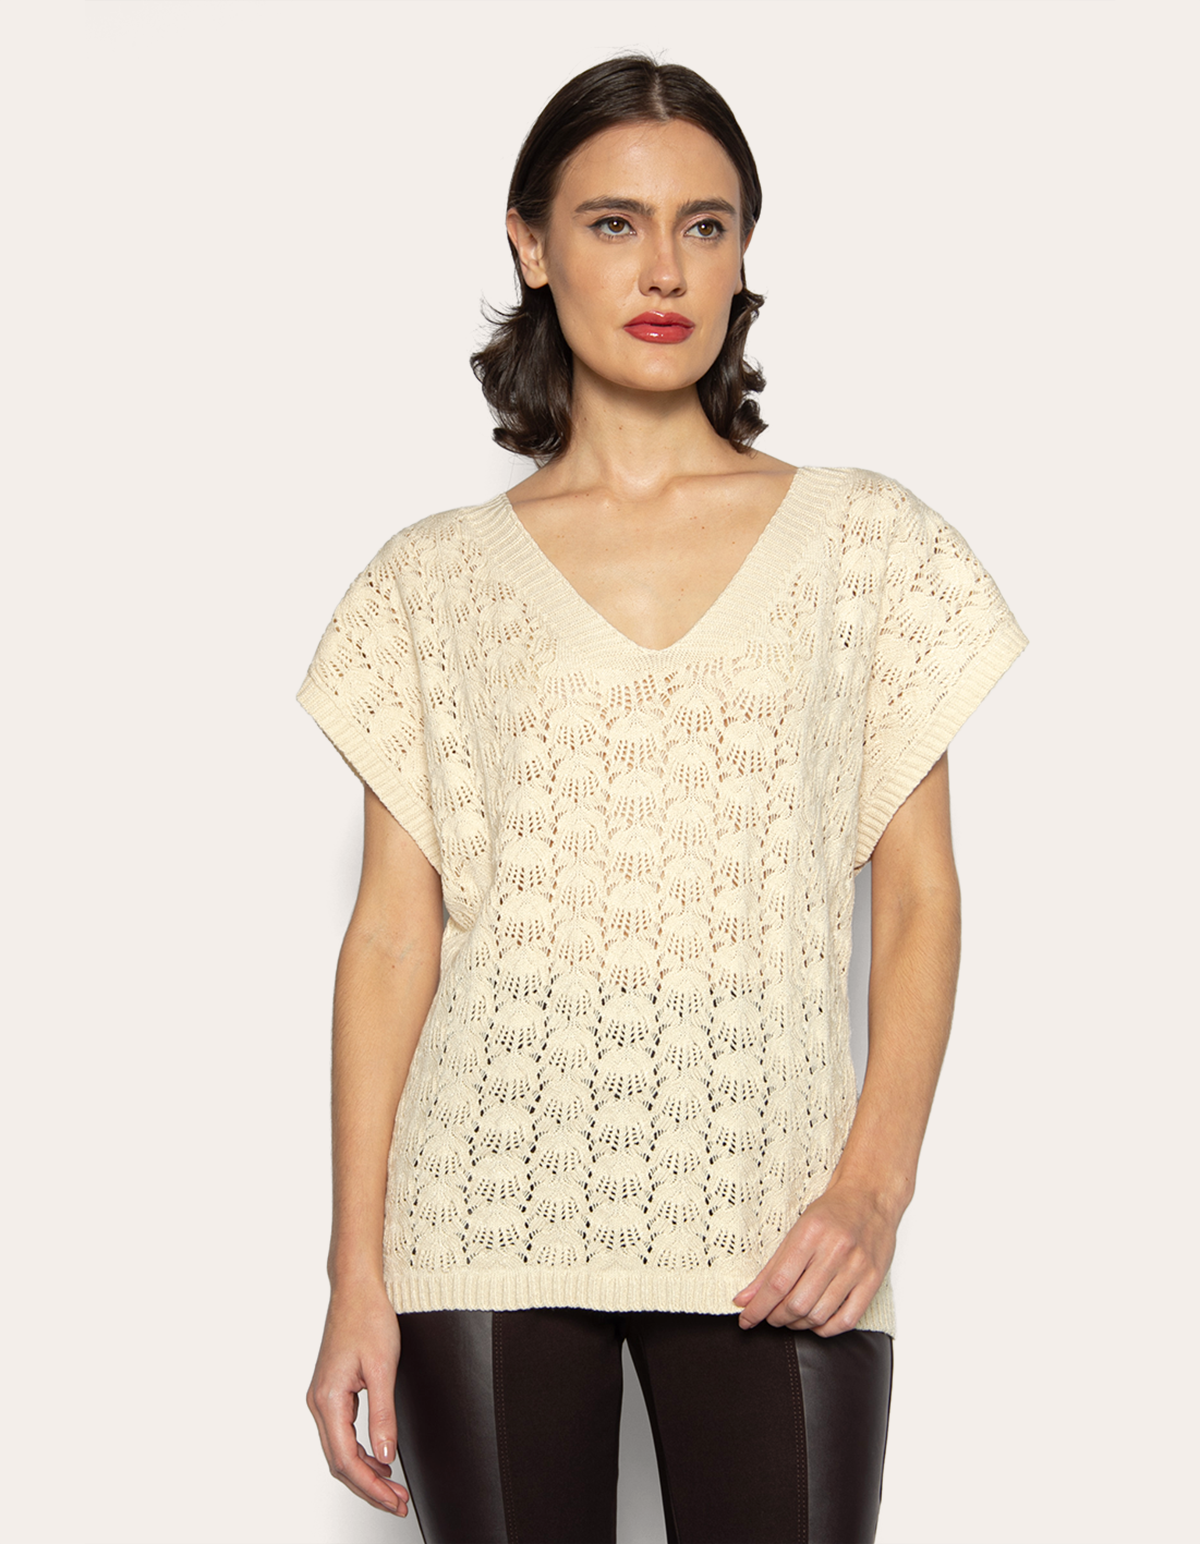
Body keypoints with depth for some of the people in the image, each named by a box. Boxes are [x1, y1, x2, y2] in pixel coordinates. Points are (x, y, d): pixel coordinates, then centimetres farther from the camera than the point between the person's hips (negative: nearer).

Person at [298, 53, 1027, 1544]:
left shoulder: (864, 541, 8)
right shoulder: (435, 578, 7)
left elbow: (920, 898, 5)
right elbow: (392, 930, 4)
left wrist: (875, 1182, -9)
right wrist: (356, 1271, -2)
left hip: (771, 1227, 0)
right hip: (493, 1205, 0)